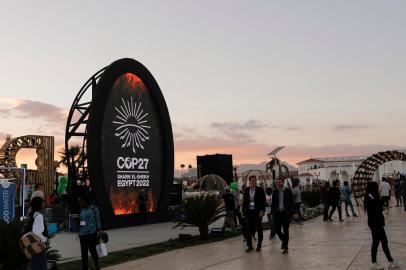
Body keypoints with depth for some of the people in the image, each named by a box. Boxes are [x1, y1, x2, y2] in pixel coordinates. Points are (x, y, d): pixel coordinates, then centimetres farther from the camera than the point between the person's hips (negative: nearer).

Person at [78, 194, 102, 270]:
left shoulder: (93, 208, -3)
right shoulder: (81, 210, 10)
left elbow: (97, 220, -3)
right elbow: (80, 221, 15)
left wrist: (98, 230, -9)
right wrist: (79, 232, 14)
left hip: (91, 233, -5)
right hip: (82, 234, 5)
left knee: (92, 250, 1)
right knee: (84, 252, 6)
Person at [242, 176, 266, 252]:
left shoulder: (260, 190, -3)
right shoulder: (246, 190, 5)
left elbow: (263, 201, -5)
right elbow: (244, 201, 9)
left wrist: (262, 211, -13)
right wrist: (243, 211, 6)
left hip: (258, 212, -2)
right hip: (249, 212, 2)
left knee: (259, 229, 8)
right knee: (249, 229, 2)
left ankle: (259, 245, 19)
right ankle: (249, 246, 11)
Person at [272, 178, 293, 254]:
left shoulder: (288, 191, -2)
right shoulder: (275, 192, 7)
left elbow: (291, 202, -2)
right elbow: (273, 203, 9)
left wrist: (290, 212, -10)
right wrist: (273, 212, 2)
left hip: (286, 213, -3)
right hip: (277, 213, 3)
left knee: (286, 230, 2)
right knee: (277, 229, 1)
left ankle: (285, 247, 11)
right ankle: (284, 240, 29)